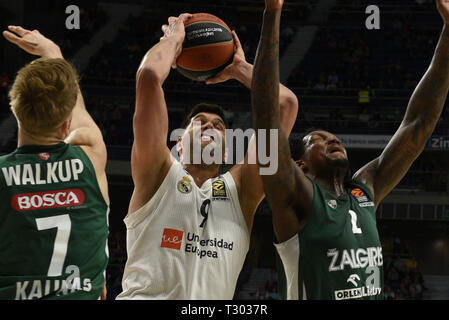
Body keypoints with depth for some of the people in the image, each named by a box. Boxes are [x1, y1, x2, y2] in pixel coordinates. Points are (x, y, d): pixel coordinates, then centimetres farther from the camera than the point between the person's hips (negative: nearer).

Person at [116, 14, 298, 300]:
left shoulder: (239, 190, 16)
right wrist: (173, 36, 17)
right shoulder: (160, 174, 10)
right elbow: (149, 77, 1)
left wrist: (239, 68, 23)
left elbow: (286, 104, 12)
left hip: (214, 297, 3)